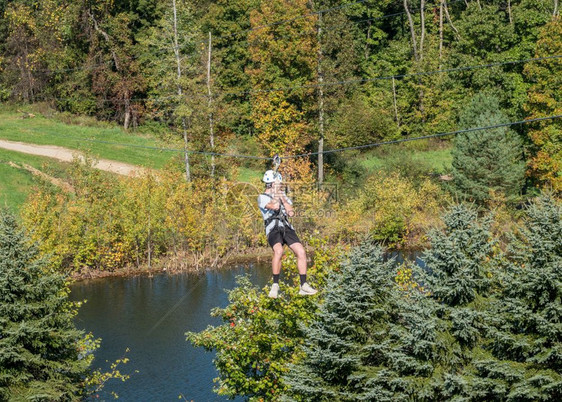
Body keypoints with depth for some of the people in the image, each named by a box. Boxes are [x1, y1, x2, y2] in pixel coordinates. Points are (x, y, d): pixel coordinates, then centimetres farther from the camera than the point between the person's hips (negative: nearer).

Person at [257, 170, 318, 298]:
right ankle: (275, 285, -23)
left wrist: (282, 197, 0)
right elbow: (275, 206, -19)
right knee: (278, 251, -33)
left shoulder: (283, 195, 19)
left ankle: (303, 286, -3)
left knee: (301, 252, -11)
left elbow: (291, 212, 6)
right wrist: (275, 192, -6)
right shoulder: (262, 197, 1)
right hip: (273, 230, -5)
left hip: (287, 228, 6)